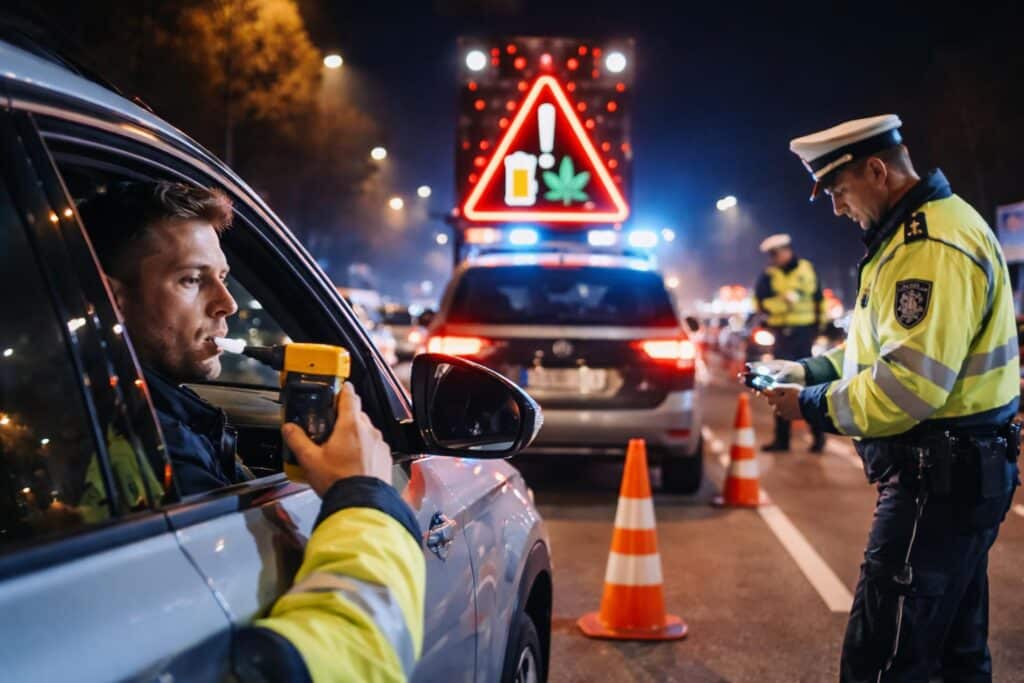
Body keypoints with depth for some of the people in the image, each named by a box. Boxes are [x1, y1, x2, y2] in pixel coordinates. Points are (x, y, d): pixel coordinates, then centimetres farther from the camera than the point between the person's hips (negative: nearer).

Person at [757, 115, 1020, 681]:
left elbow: (908, 387, -26)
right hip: (955, 470, 11)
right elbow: (894, 346, 23)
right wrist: (809, 371, 10)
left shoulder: (934, 247, -21)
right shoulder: (921, 228, 15)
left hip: (941, 477, -11)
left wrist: (812, 405, -13)